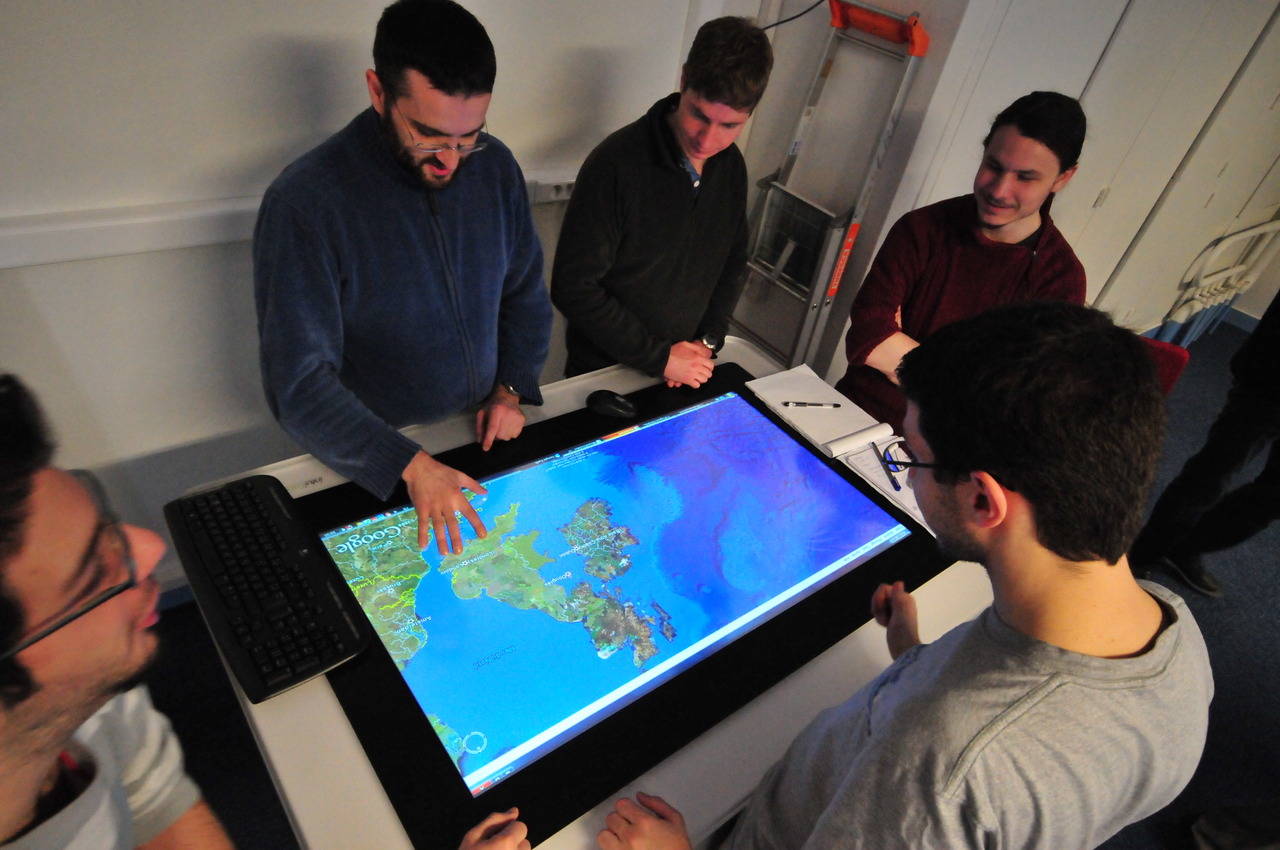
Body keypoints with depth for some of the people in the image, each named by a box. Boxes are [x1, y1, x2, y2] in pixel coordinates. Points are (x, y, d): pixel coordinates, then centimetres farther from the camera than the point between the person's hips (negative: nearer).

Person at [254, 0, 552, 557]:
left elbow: (526, 293, 6)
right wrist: (410, 465, -33)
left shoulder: (495, 167, -7)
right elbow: (299, 385, -23)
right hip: (375, 466, -4)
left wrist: (512, 387, -8)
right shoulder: (303, 203, -23)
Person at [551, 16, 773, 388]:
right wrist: (660, 357, -21)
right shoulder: (616, 163, -23)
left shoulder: (732, 167, -3)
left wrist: (708, 341, -6)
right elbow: (572, 286, -23)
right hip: (601, 370, -5)